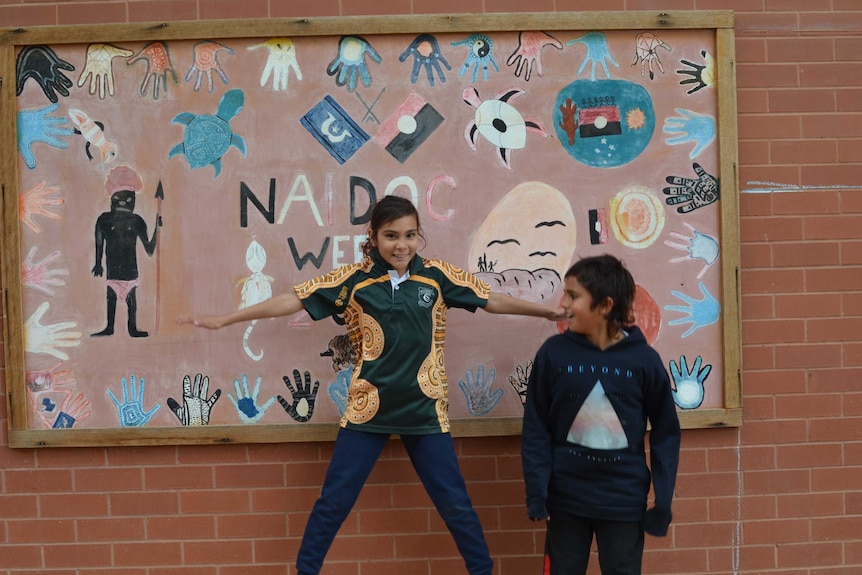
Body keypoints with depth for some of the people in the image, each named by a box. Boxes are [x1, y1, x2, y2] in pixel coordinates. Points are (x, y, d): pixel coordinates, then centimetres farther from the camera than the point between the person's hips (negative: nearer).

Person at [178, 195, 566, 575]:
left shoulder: (437, 275, -1)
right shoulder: (353, 279, -5)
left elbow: (492, 300, 5)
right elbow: (292, 300, -5)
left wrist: (552, 311, 3)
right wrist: (224, 319, -7)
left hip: (424, 410, 1)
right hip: (368, 409, 0)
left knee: (454, 502, 10)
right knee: (333, 502, 7)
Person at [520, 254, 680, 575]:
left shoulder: (643, 359, -8)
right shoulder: (553, 352, -7)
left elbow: (665, 432, 0)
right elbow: (535, 429, -3)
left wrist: (662, 499, -3)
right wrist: (537, 492, -8)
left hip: (624, 501, 0)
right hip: (565, 498, 1)